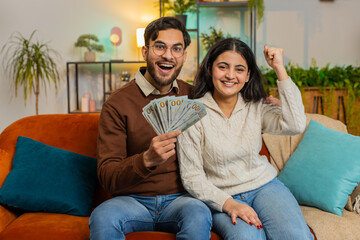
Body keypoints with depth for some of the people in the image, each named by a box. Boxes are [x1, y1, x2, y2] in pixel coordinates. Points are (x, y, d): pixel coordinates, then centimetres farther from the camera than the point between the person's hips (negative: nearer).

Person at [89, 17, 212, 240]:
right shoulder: (117, 104, -5)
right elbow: (106, 176, -10)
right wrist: (147, 160, -29)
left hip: (180, 197, 2)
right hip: (133, 199, -1)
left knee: (199, 215, -31)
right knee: (102, 217, -32)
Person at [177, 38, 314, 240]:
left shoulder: (256, 106, 3)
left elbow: (295, 125, -16)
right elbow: (191, 177, -7)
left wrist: (280, 69, -14)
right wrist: (228, 204, -21)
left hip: (264, 185, 3)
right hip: (221, 197, -3)